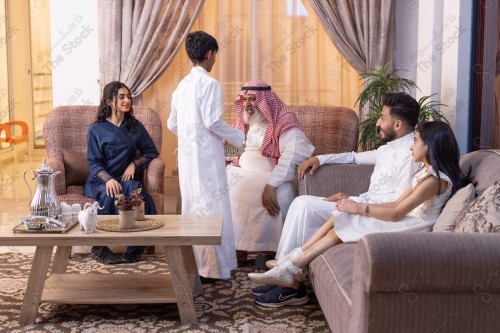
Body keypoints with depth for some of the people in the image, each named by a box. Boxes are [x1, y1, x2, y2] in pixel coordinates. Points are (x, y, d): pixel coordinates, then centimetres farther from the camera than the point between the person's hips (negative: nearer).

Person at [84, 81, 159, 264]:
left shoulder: (135, 127, 13)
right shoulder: (96, 129, 4)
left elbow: (152, 152, 15)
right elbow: (94, 162, -2)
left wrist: (134, 164, -4)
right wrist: (109, 179, -22)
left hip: (126, 178, 2)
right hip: (100, 180, -2)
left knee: (134, 188, -34)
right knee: (110, 193, -36)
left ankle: (134, 248, -31)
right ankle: (99, 247, -27)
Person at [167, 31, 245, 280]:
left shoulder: (182, 86, 12)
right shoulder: (209, 83, -11)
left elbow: (172, 124, 15)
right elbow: (212, 121, -18)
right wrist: (238, 137, -4)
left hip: (186, 156, 8)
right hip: (206, 156, -8)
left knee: (193, 208, 13)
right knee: (213, 209, -2)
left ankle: (194, 266, 21)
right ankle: (215, 269, 1)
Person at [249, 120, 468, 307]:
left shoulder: (436, 178, -16)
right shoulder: (426, 172, 15)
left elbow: (396, 213, -18)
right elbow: (397, 203, 12)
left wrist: (359, 208, -11)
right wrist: (358, 206, 1)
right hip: (404, 220, 9)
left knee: (341, 227, -17)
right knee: (340, 218, -8)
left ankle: (292, 270, -11)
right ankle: (292, 268, -14)